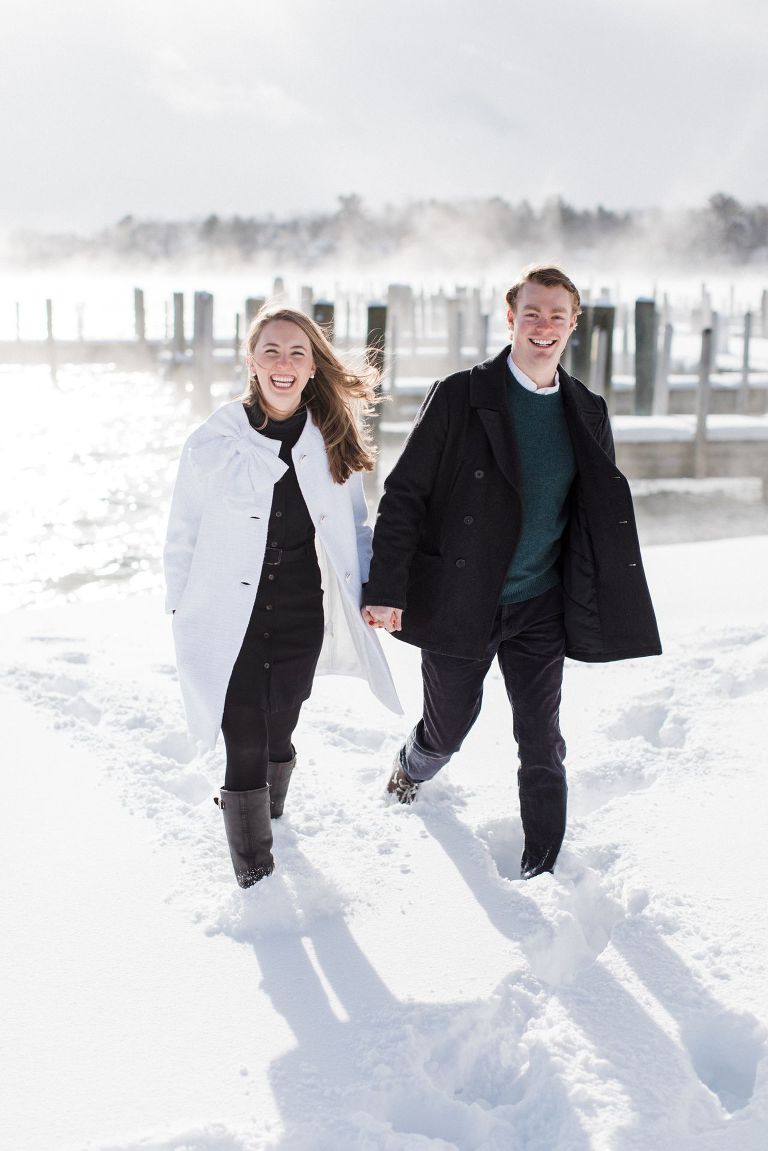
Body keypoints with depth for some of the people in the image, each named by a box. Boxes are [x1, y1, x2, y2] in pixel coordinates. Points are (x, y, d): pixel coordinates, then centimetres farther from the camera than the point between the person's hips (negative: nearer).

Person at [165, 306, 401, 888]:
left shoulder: (334, 444, -1)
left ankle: (266, 809, 47)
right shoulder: (214, 441, -8)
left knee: (278, 732, 16)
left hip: (301, 619, 3)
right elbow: (183, 534, 1)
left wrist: (374, 590, 0)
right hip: (229, 622, -2)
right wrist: (183, 610, 1)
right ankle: (252, 863, 18)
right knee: (245, 746, -1)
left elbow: (355, 526, 12)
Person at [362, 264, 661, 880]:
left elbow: (605, 516, 12)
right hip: (458, 603, -2)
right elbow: (405, 495, -9)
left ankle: (543, 864, 21)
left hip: (541, 608, 2)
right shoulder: (460, 396, -8)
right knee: (448, 729, 15)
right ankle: (413, 767, 49)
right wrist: (386, 590, -15)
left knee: (542, 745, 4)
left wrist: (608, 609, 7)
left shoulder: (588, 413, 4)